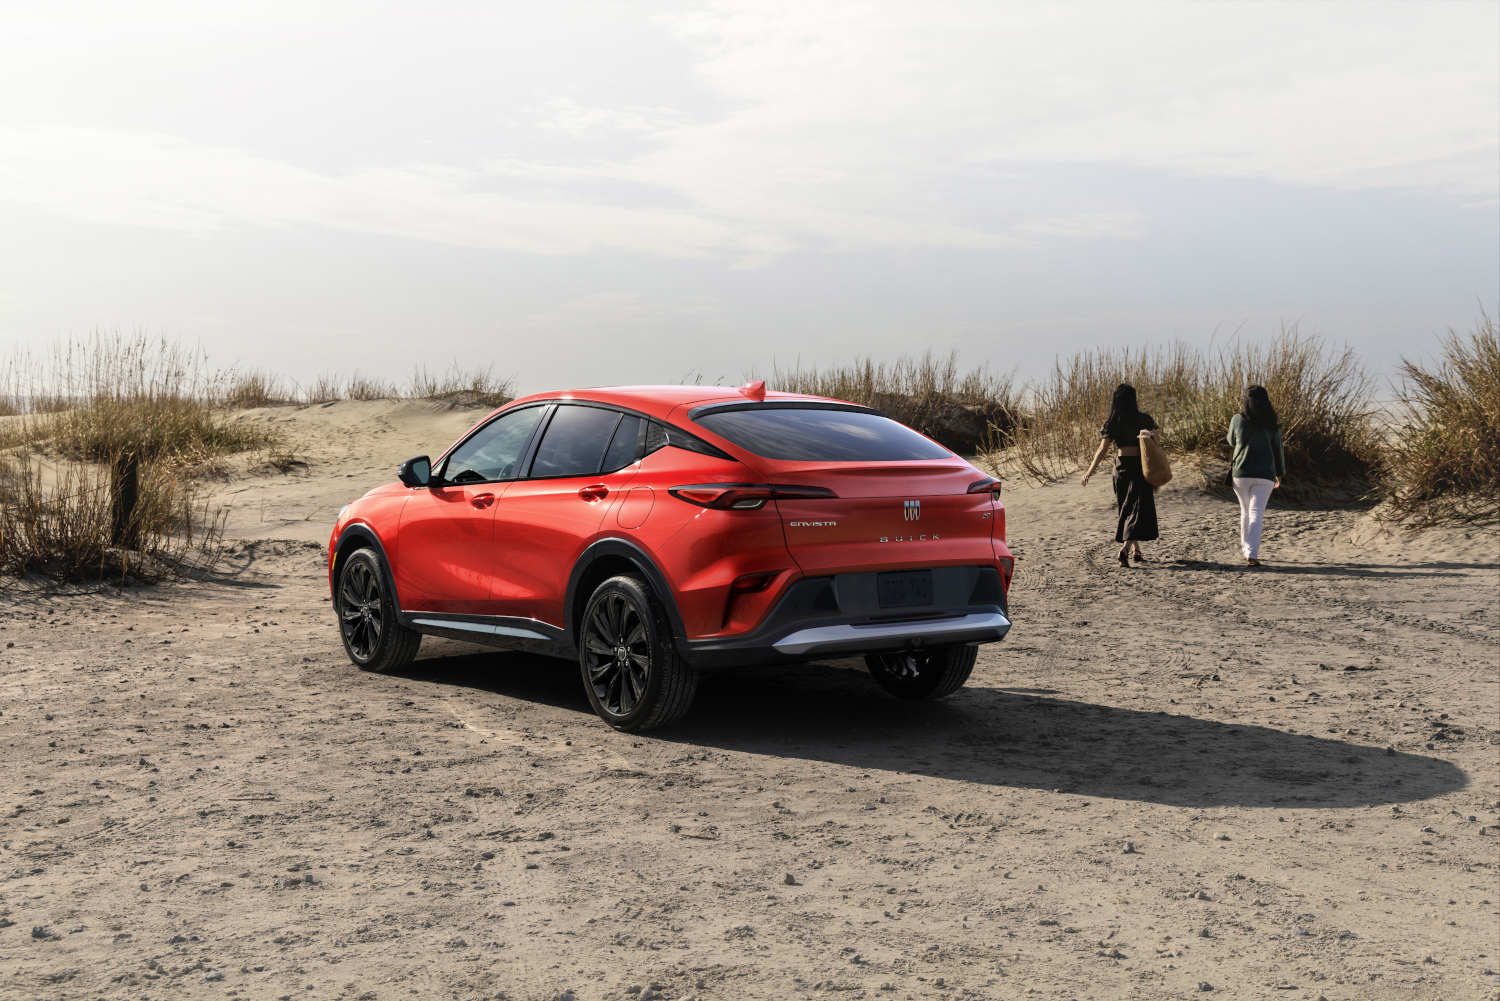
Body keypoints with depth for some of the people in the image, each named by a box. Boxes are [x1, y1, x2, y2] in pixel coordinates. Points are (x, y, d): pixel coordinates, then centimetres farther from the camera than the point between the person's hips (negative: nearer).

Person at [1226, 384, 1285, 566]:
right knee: (1256, 514, -4)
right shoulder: (1272, 424, 0)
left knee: (1246, 511, 19)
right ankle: (1252, 553, -17)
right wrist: (1280, 473, 16)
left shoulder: (1238, 419, -2)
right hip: (1265, 475, -1)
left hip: (1241, 473, 1)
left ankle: (1246, 548, 27)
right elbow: (1278, 449, 4)